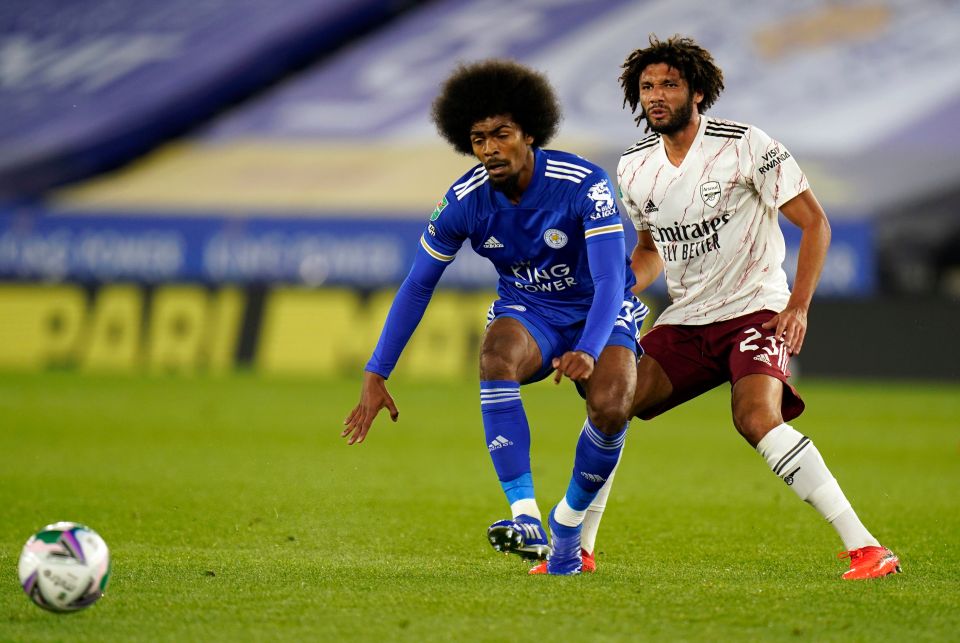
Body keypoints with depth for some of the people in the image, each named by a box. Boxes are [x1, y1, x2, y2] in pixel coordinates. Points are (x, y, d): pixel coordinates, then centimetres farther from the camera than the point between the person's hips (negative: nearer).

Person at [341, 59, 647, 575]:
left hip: (599, 312, -2)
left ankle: (569, 528, -3)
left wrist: (588, 351, -50)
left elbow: (610, 279, -31)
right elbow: (417, 286, -4)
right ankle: (526, 519, -40)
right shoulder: (463, 202, -14)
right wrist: (376, 374, -8)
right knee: (496, 355, -35)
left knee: (611, 406, -31)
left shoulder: (584, 185, -25)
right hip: (527, 313, 2)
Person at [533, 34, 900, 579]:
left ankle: (866, 548, -29)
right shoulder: (634, 169, 5)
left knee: (757, 417, -30)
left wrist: (798, 306, -19)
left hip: (756, 309, -6)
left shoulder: (744, 145, -12)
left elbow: (814, 221, -9)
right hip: (685, 322, 6)